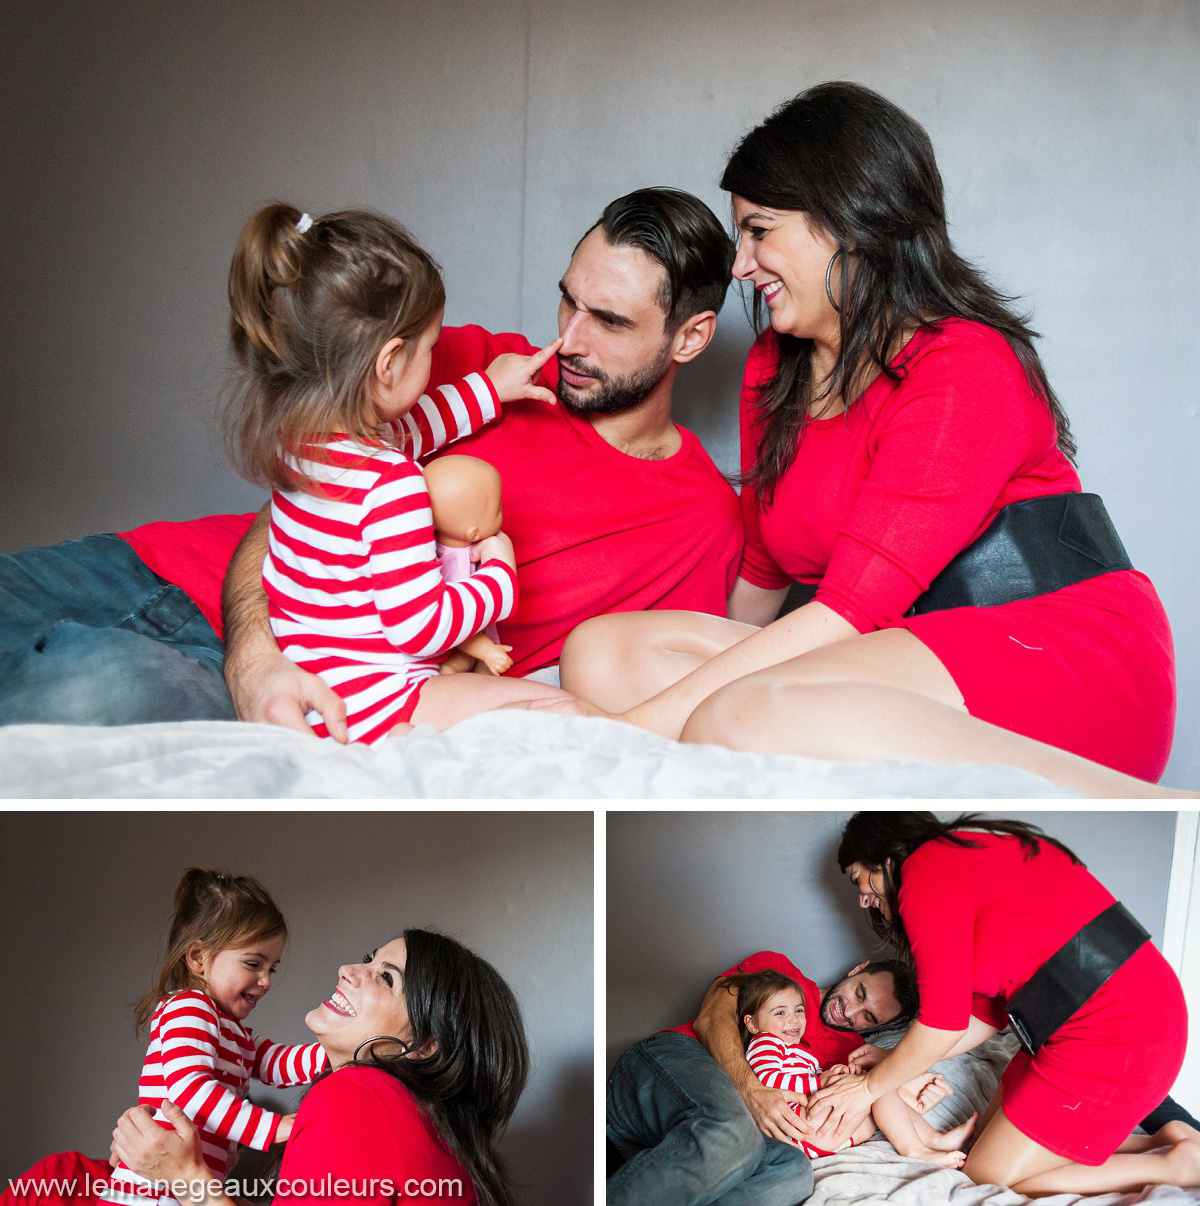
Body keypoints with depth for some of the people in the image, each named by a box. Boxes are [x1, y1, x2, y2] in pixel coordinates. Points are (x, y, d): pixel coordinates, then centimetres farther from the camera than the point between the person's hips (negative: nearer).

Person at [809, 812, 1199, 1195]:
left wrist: (869, 1086, 3)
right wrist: (894, 1060, 23)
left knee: (991, 1173, 2)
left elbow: (943, 1024, -11)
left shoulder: (926, 872, -11)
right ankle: (1164, 1140, 14)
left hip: (1116, 1037, -10)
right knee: (994, 1134, 17)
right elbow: (988, 1012, 20)